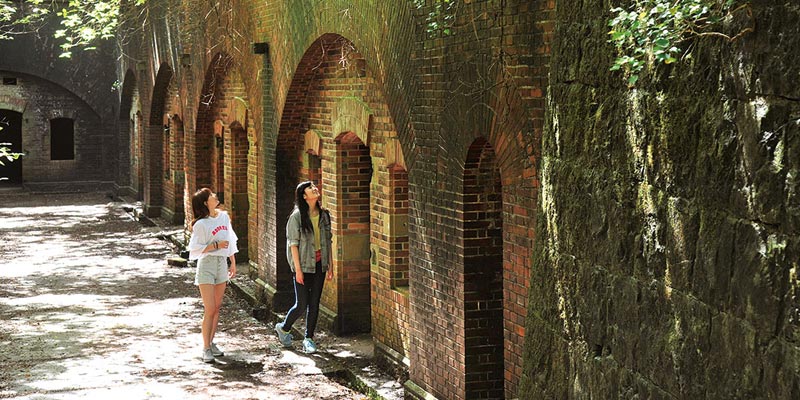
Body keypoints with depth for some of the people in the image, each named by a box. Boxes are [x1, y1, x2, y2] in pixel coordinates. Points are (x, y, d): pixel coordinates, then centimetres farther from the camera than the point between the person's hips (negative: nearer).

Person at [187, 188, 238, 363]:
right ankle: (206, 348, 1)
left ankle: (211, 343, 20)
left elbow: (230, 241, 16)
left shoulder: (223, 217, 6)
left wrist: (233, 263, 17)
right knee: (210, 310, -7)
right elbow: (194, 249, -13)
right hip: (206, 265, -6)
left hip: (222, 264, 6)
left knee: (217, 308, 10)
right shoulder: (201, 224, -13)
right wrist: (216, 245, -18)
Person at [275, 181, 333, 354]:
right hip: (303, 264, -5)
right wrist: (298, 269, -14)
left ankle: (308, 338, 16)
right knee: (302, 304, -3)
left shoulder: (324, 215, 6)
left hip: (319, 263, 5)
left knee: (314, 304, 6)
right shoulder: (297, 216, -10)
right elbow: (293, 243, -11)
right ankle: (284, 328, 22)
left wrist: (330, 265, 9)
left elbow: (327, 241, 11)